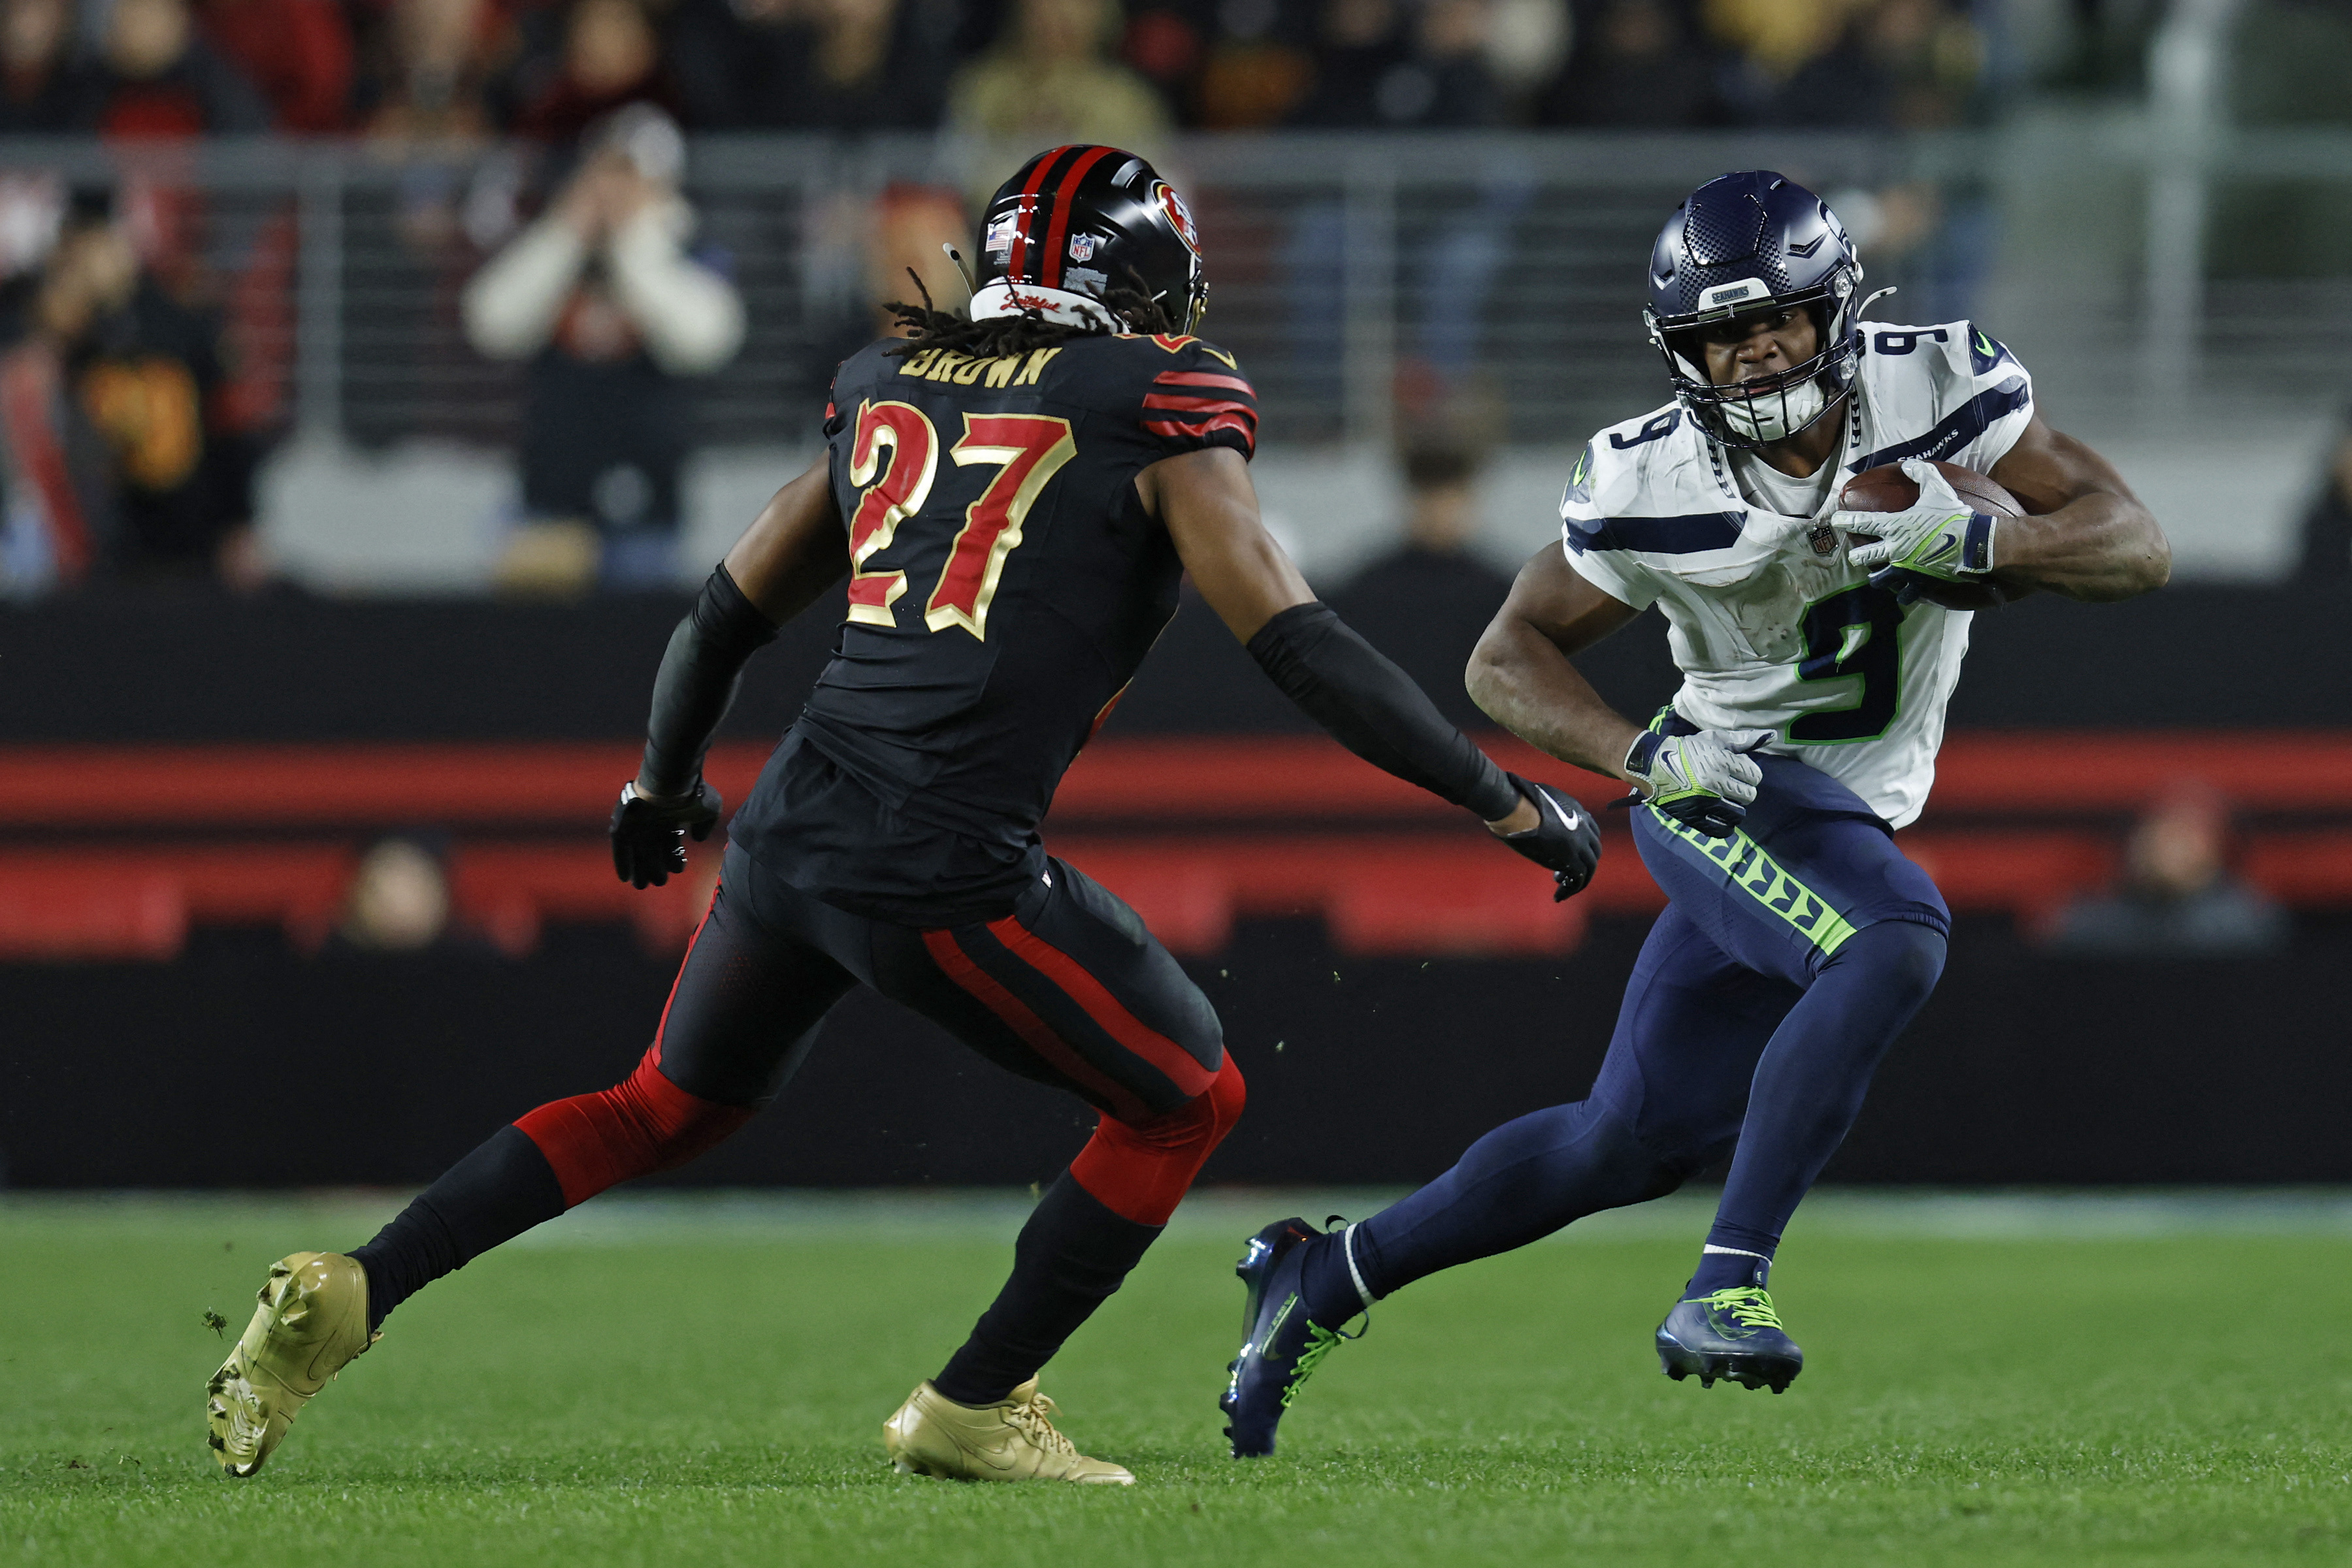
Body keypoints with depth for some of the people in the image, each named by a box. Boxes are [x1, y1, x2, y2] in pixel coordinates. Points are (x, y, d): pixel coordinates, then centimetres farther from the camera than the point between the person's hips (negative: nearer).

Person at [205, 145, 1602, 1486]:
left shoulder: (891, 389, 17)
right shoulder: (1156, 417, 0)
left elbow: (731, 611, 25)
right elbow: (1296, 644, -6)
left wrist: (664, 784, 42)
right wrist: (1510, 805, 0)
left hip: (794, 823, 6)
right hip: (945, 869, -6)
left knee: (670, 1109, 26)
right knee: (1187, 1100, 14)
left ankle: (347, 1294, 14)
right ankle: (972, 1409, 15)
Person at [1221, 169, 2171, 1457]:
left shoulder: (1935, 390, -13)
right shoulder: (1651, 484, -16)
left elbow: (2137, 547, -15)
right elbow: (1508, 658, -5)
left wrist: (1966, 545, -33)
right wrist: (1645, 754, -23)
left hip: (1844, 818, 5)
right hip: (1724, 784, -5)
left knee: (1631, 1144, 10)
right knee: (1895, 948, -34)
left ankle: (1328, 1276, 25)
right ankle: (1726, 1290, -33)